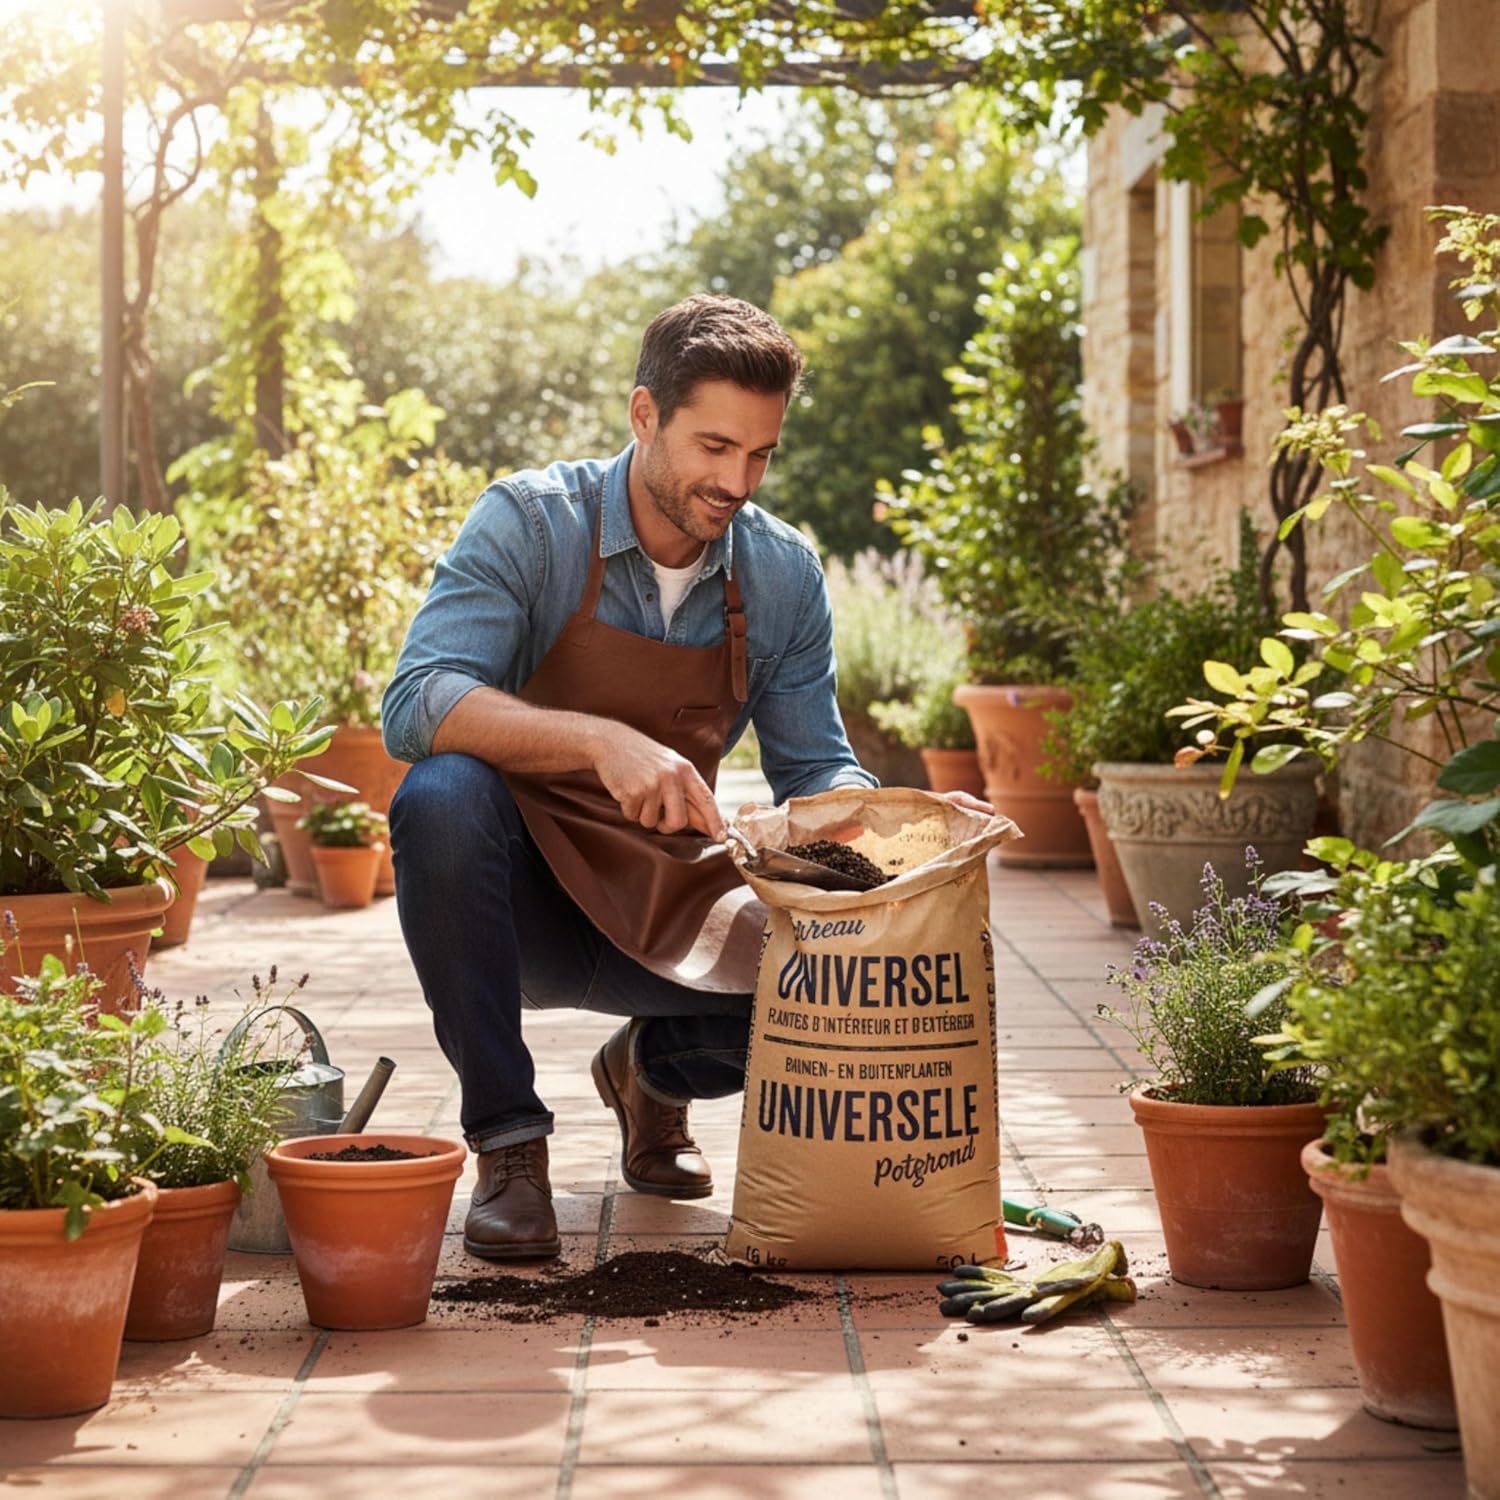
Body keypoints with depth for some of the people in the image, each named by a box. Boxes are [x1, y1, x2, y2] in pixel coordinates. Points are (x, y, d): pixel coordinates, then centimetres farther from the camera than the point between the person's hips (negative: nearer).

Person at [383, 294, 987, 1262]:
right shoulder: (530, 523, -13)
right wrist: (603, 740, -41)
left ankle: (653, 1069, 13)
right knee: (444, 795, -35)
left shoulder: (783, 574, -1)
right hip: (522, 901, -3)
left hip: (671, 909, 3)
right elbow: (417, 706, -26)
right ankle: (508, 1141, -18)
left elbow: (815, 768, 6)